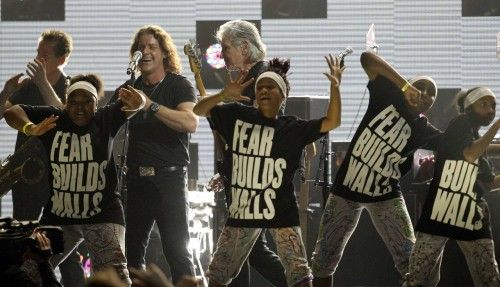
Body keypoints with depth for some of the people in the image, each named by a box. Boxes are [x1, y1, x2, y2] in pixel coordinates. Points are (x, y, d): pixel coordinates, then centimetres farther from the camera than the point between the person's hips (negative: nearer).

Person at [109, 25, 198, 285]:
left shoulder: (179, 85, 0)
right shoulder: (130, 89, 14)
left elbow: (190, 123, -18)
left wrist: (151, 105, -24)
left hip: (169, 177, -5)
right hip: (136, 178, 5)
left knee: (177, 251, -9)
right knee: (132, 251, 8)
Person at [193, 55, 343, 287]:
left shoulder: (292, 128, 0)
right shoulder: (238, 116, 3)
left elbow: (332, 122, -7)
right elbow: (199, 110, 0)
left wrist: (335, 87, -20)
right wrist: (224, 95, -19)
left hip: (280, 211, -2)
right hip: (241, 210, 2)